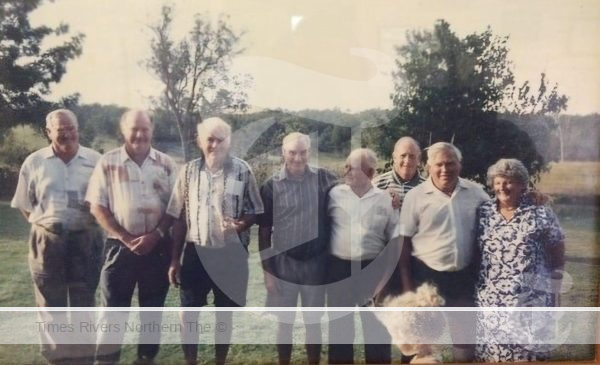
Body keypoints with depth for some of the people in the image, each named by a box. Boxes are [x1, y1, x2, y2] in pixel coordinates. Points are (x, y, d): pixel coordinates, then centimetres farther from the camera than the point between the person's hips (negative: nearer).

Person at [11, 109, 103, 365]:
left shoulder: (95, 160, 0)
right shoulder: (34, 162, 1)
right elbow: (24, 205, 8)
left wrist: (88, 221, 0)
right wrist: (43, 225, 2)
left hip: (85, 239, 0)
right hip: (47, 240, 1)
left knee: (84, 301, 10)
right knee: (50, 302, 10)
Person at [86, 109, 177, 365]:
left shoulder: (166, 164, 3)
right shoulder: (108, 162, -1)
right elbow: (98, 207, -3)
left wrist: (155, 235, -11)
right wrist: (127, 239, -11)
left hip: (158, 247, 2)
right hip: (120, 246, -1)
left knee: (152, 308, 12)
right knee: (113, 309, 3)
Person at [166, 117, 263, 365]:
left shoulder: (242, 171, -5)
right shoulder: (189, 171, 0)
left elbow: (255, 212, -1)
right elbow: (179, 218, 3)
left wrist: (239, 225, -24)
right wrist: (175, 259, 1)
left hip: (230, 254, -1)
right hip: (196, 252, 1)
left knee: (224, 314, 12)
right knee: (188, 314, 6)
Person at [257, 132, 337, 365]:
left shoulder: (325, 179, -3)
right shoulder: (271, 187, -5)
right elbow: (264, 233, -1)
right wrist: (267, 271, -2)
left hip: (316, 264, 1)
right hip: (284, 265, 0)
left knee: (314, 323, 13)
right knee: (285, 322, 12)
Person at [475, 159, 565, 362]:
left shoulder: (541, 213, -3)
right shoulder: (483, 213, 4)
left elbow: (557, 253, 3)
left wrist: (554, 292, 3)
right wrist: (473, 286, 8)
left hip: (530, 298, -2)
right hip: (490, 299, 2)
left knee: (527, 349, 1)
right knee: (490, 349, 6)